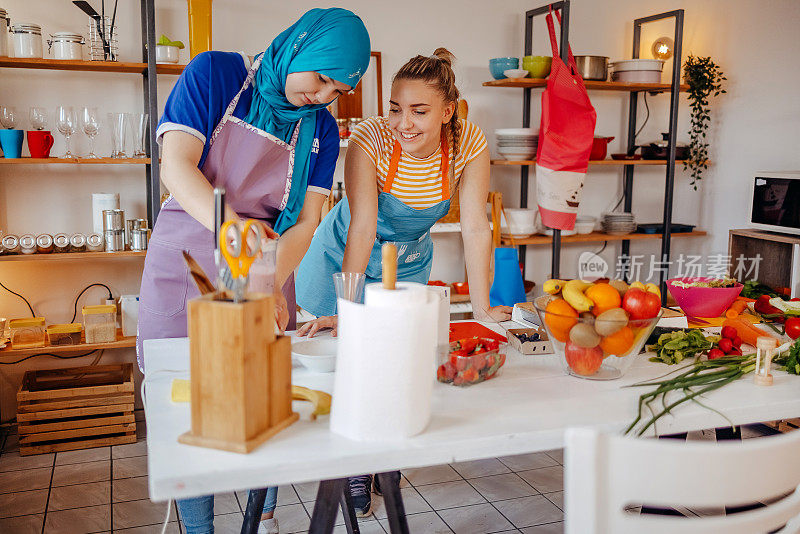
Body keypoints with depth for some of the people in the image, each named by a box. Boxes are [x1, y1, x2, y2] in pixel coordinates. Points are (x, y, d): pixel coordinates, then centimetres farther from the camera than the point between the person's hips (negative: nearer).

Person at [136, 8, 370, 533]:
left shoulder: (321, 128, 3)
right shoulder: (216, 74, -7)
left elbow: (305, 220, -3)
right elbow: (177, 164, -16)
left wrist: (273, 283, -21)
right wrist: (230, 227, -34)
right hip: (186, 262, -2)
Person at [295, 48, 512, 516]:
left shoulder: (469, 143, -23)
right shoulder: (370, 139, -30)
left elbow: (476, 228, -21)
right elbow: (362, 228, -36)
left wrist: (482, 308, -22)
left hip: (409, 264, 2)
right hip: (347, 259, -2)